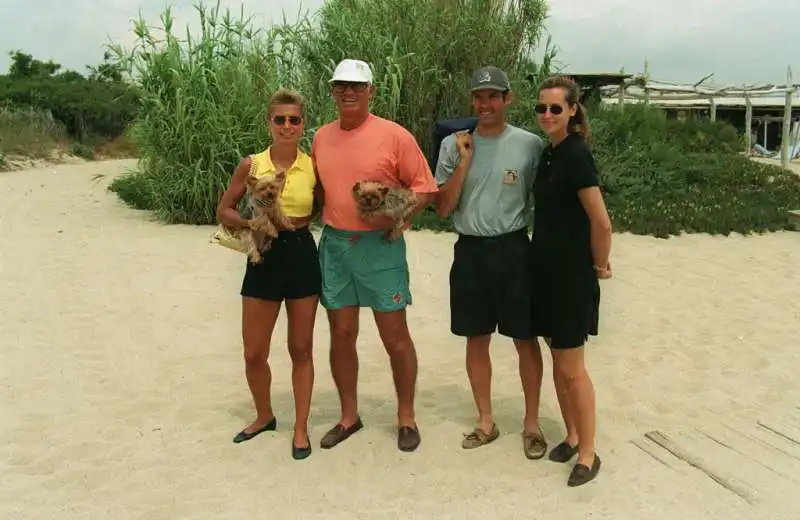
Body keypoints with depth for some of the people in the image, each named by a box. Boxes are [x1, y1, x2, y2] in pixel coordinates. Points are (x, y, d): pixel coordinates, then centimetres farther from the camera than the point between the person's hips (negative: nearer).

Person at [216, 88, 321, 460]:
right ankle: (264, 416, 33)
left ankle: (301, 427, 23)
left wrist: (299, 222, -9)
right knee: (253, 353, 7)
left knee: (301, 350, 9)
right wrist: (253, 224, -15)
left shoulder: (312, 167, -4)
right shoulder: (251, 165, -3)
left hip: (302, 257, -1)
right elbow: (224, 212, 3)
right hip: (263, 258, 1)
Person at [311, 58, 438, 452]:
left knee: (394, 334, 4)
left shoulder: (394, 135, -7)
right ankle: (349, 415, 25)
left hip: (380, 245, -4)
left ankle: (406, 417, 20)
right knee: (341, 333, 10)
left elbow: (424, 188, -6)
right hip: (334, 244, 5)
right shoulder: (322, 137, 8)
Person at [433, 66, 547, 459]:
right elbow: (442, 208, -2)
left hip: (513, 250, -2)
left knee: (525, 339, 5)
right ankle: (485, 422, 26)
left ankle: (532, 423, 20)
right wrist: (464, 160, -11)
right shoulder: (453, 144, 2)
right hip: (470, 251, 2)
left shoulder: (530, 144, -4)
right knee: (476, 340, 11)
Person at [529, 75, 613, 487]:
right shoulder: (547, 153, 9)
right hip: (545, 268, 8)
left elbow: (601, 223, -19)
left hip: (571, 273, -8)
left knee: (571, 367, -1)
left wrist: (599, 265, -7)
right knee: (557, 360, 15)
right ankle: (572, 436, 30)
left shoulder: (576, 154, -17)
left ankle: (588, 453, 13)